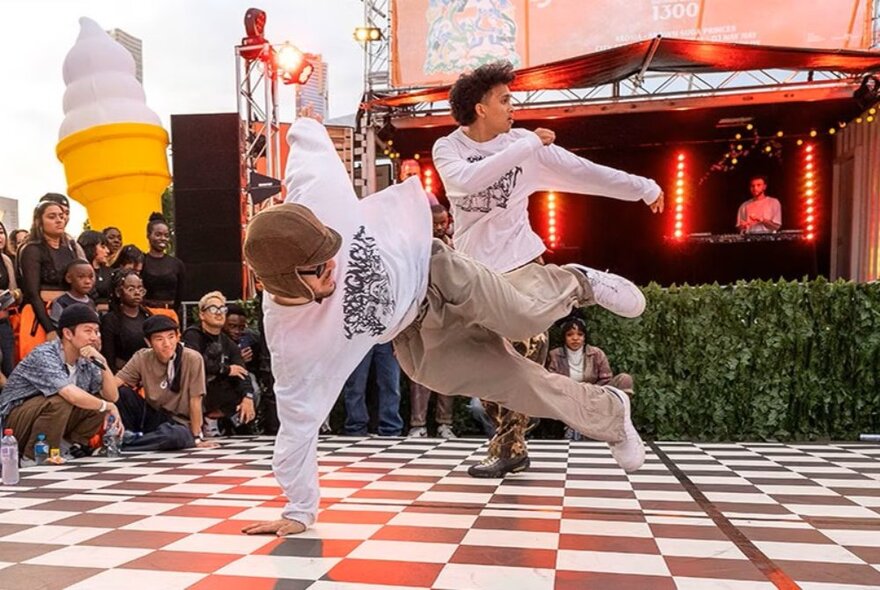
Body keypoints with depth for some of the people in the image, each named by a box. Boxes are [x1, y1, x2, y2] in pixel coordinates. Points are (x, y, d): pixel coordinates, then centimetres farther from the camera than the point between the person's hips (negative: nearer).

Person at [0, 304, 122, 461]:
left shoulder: (86, 361, -2)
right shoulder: (44, 355, -24)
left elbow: (113, 397, -6)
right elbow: (72, 395, -38)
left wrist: (102, 363, -19)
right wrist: (107, 406, -22)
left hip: (55, 417, 7)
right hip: (15, 420, -7)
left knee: (98, 401, -9)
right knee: (60, 401, -33)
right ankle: (33, 458, -18)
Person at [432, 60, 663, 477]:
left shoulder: (525, 144, -2)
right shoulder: (447, 148, -4)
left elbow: (582, 171, 1)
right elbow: (465, 180, -26)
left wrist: (643, 187, 2)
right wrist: (525, 147, -26)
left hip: (521, 263, 0)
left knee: (528, 355, -8)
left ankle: (506, 448, 5)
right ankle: (513, 447, 21)